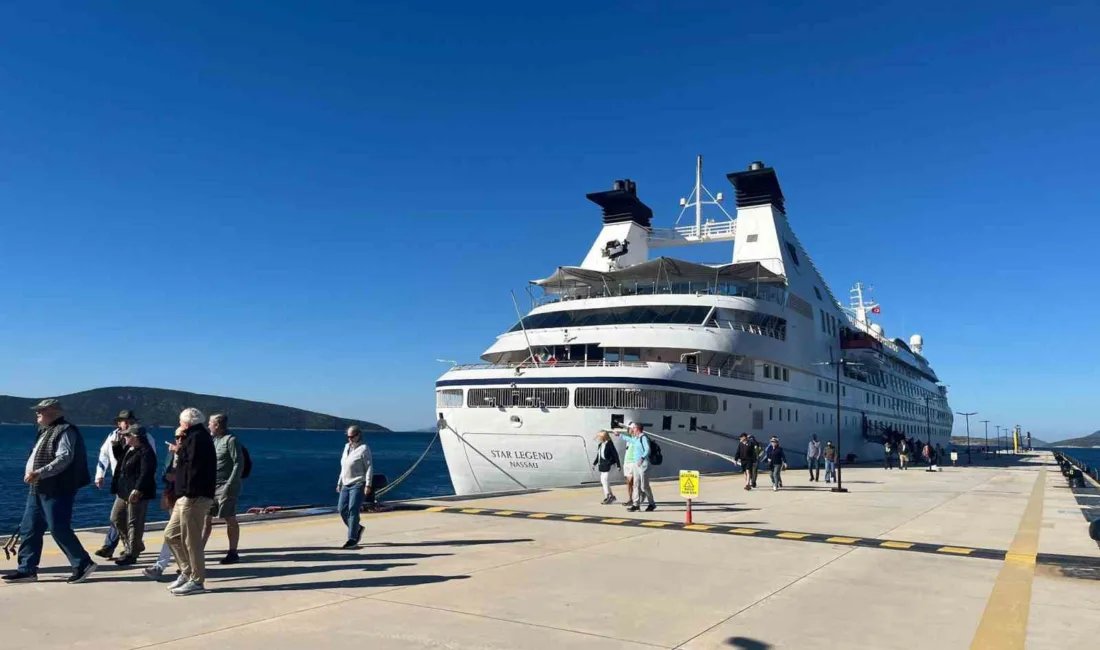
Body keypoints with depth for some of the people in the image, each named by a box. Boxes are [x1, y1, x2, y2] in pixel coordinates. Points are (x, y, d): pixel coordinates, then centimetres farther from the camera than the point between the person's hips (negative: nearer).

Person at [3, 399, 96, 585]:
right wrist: (30, 473, 11)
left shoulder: (65, 431, -13)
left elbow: (64, 459, -23)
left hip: (57, 491, -10)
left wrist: (39, 473, -29)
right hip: (38, 490, 10)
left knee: (59, 529, -9)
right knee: (29, 529, 10)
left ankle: (83, 564, 1)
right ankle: (27, 569, 18)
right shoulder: (46, 432, 18)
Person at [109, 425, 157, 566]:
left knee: (134, 523, -3)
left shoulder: (146, 452, -17)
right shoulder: (128, 449, 14)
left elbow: (146, 473, -25)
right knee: (116, 518, 16)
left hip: (137, 494, -11)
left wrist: (137, 490, -30)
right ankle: (135, 546, 30)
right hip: (124, 493, 11)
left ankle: (131, 553, 5)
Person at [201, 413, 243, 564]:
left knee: (230, 520, 0)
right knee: (206, 519, 5)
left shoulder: (231, 440, -11)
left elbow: (239, 463, -16)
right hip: (211, 487, 8)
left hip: (225, 488, -8)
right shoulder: (215, 440, 15)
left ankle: (233, 554, 8)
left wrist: (229, 485, -21)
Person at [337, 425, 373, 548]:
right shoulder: (347, 447, 15)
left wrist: (368, 484, -18)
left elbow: (369, 467, -11)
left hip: (358, 485, -7)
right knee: (342, 509, 3)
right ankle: (357, 529, 23)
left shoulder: (364, 448, -7)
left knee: (353, 510, -11)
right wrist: (339, 483, 20)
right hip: (346, 485, 7)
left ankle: (352, 539, -6)